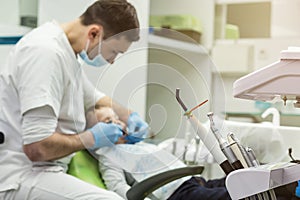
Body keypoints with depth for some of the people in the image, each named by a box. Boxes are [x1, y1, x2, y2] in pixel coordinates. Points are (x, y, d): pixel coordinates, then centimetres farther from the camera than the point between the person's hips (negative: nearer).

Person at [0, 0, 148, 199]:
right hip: (18, 176, -10)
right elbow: (37, 147, -27)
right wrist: (91, 139, -12)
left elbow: (93, 98, 29)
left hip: (40, 167, 10)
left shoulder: (66, 49, 9)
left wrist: (130, 116, 14)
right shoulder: (46, 53, -21)